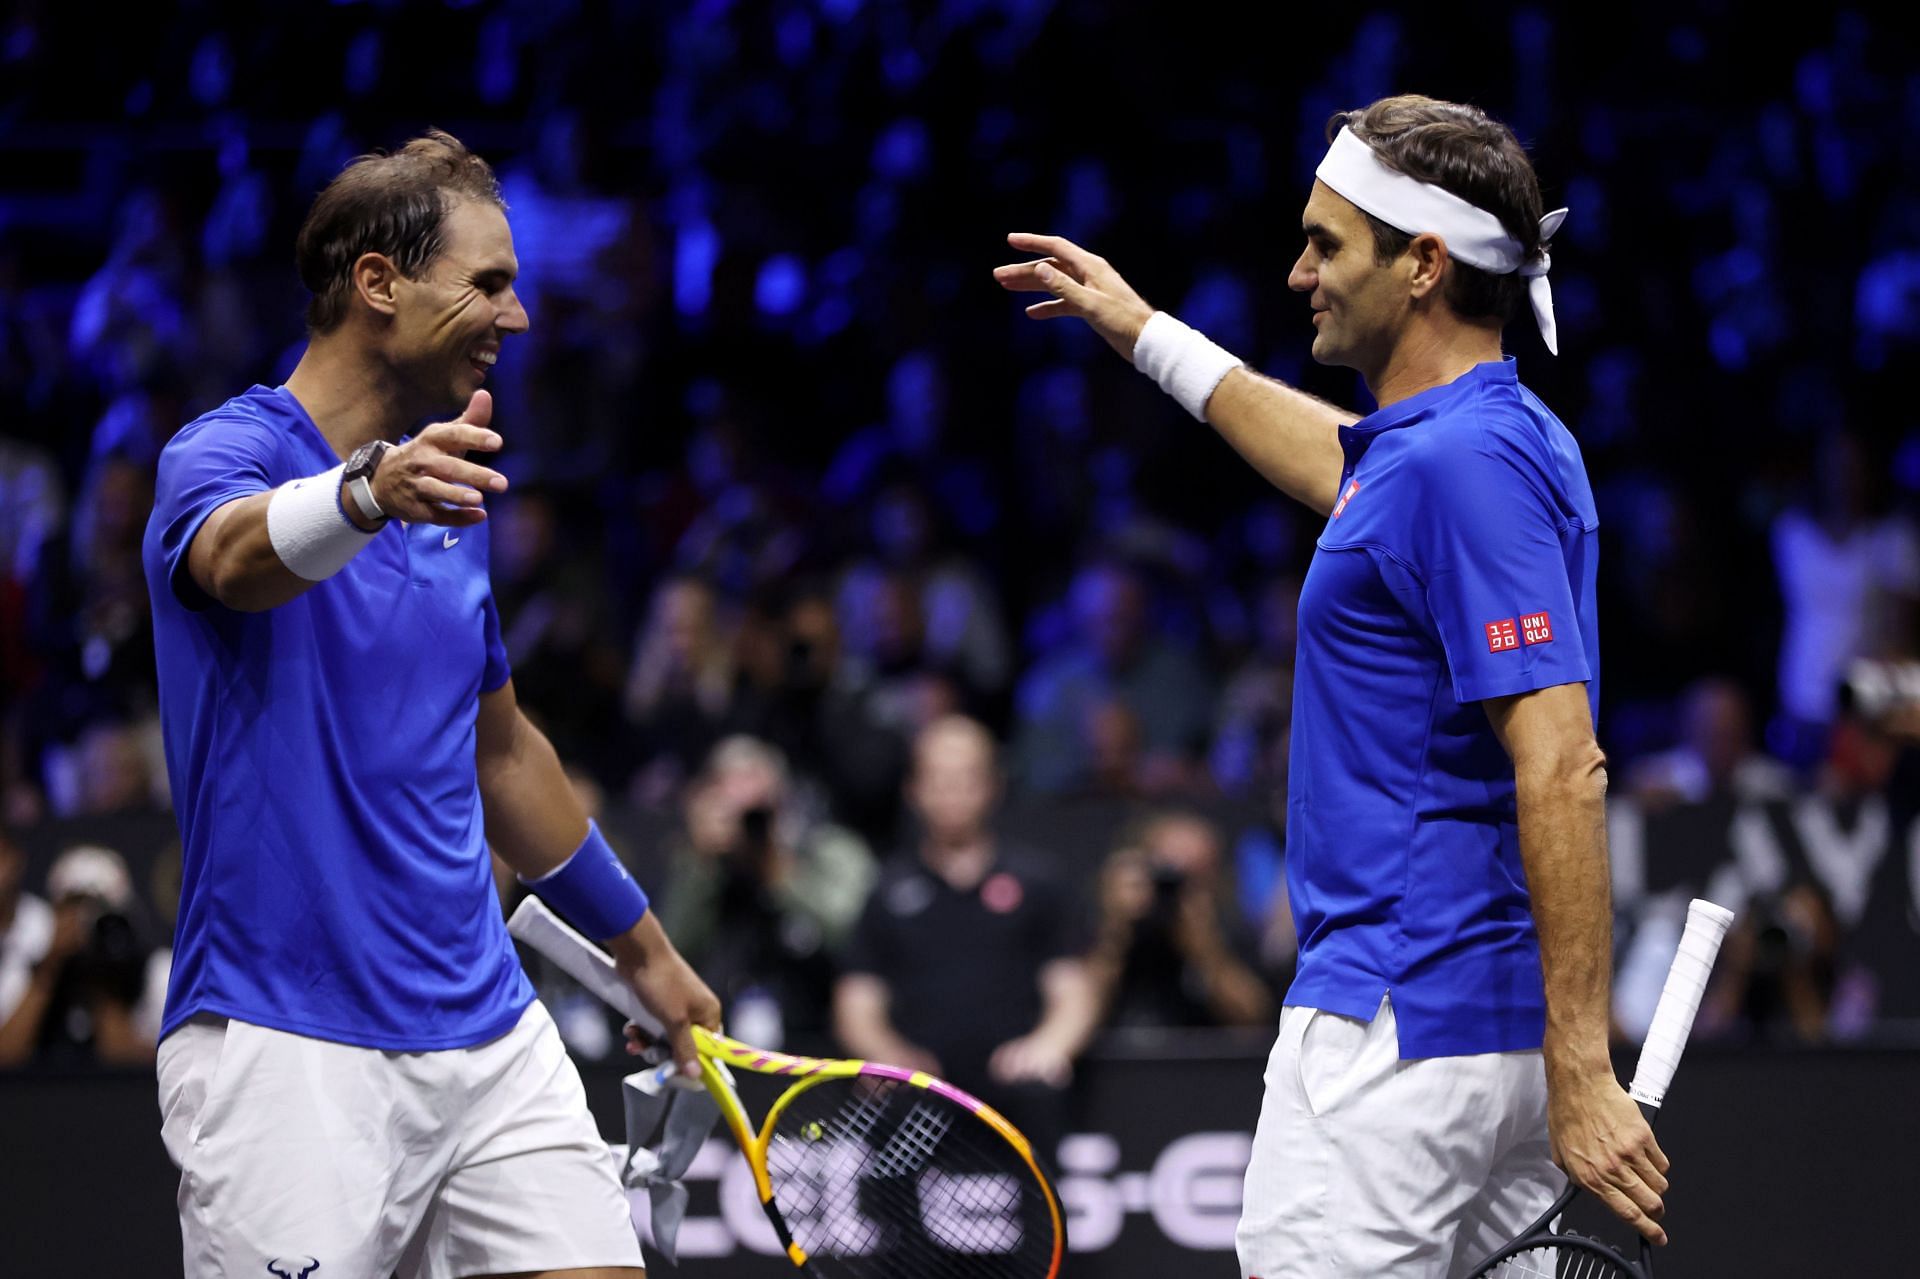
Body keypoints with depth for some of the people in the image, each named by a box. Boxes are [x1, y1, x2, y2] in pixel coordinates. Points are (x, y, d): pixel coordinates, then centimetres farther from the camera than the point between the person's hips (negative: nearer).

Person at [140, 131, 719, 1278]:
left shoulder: (449, 496, 14)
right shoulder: (226, 456, -8)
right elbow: (242, 556, -34)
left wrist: (643, 948, 33)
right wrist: (369, 492, -55)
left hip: (494, 1038, 7)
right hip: (288, 1051, -7)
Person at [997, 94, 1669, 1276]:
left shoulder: (1468, 461, -17)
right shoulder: (1442, 441, 14)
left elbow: (1563, 771, -23)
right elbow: (1339, 465, 41)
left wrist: (1582, 1074, -26)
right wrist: (1142, 328, 50)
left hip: (1400, 1033, -10)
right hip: (1498, 1028, 10)